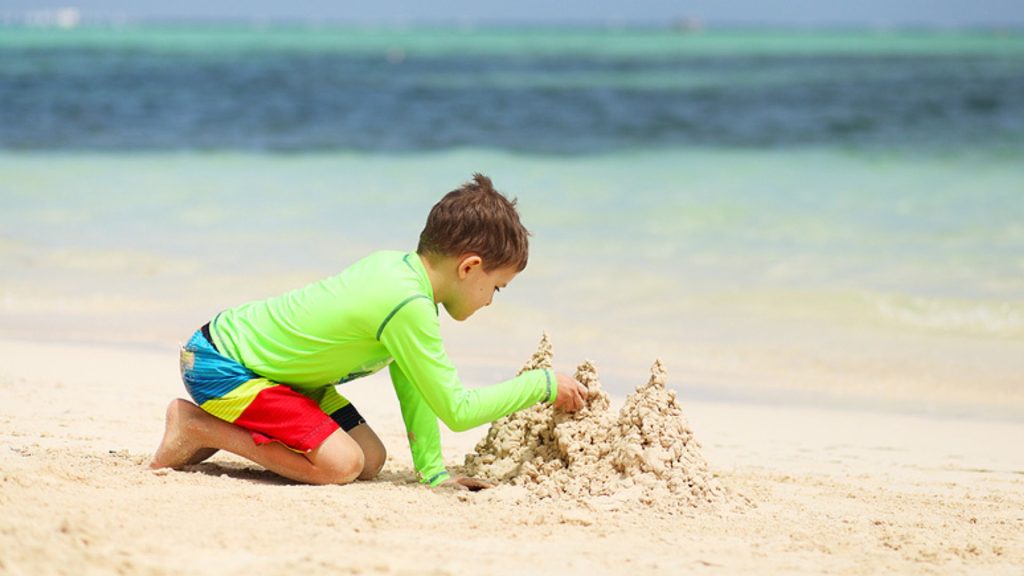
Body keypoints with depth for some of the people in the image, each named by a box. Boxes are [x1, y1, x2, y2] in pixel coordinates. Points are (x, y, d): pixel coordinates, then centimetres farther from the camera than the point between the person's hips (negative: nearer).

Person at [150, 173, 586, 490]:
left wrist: (432, 470, 4)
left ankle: (228, 428, 13)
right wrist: (544, 384, -14)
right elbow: (457, 410, -23)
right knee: (339, 463, -21)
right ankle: (194, 427, -8)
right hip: (218, 363, -10)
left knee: (371, 460, 4)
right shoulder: (408, 306, -27)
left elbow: (411, 382, 7)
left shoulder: (393, 265, 1)